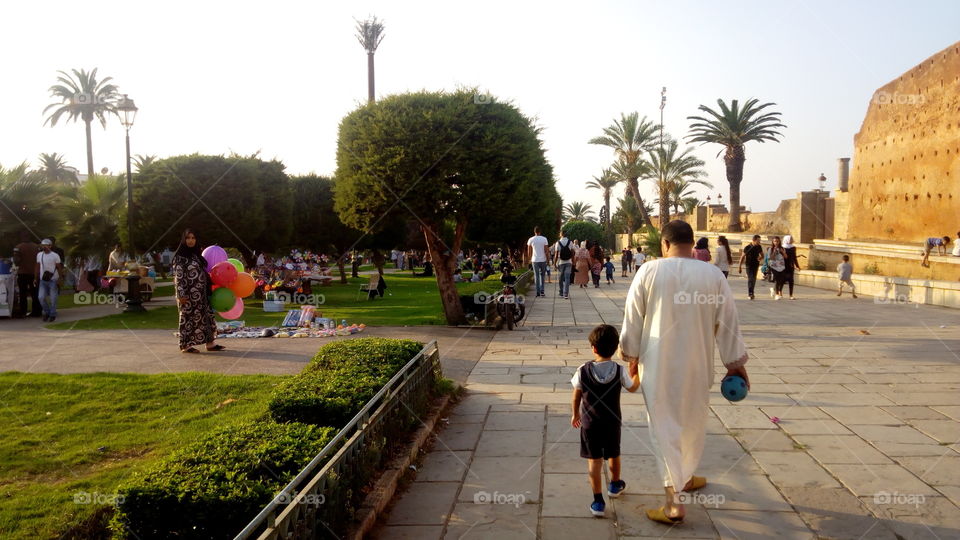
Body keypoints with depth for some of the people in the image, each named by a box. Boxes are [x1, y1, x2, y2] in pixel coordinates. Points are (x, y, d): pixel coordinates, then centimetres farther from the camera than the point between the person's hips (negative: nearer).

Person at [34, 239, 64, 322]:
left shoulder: (55, 256, -6)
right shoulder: (39, 255, 8)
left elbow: (59, 268, -4)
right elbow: (37, 267, 13)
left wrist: (60, 279, -10)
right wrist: (35, 278, 9)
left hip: (53, 280, -4)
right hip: (43, 281, 4)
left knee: (53, 299, 0)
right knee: (41, 297, -4)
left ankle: (52, 315, 14)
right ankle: (46, 312, 17)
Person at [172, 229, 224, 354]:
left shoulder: (197, 255, 14)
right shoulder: (179, 256, -8)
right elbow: (178, 277, -13)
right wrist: (181, 294, -18)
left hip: (201, 294, 8)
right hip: (188, 294, -7)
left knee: (207, 315, 7)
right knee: (188, 317, -1)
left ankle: (209, 343, 13)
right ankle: (185, 345, 9)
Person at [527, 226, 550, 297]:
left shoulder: (531, 240, -1)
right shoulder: (544, 239, -4)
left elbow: (529, 251, 4)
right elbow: (546, 250, -4)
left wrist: (529, 259, 17)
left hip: (535, 260, 0)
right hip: (543, 260, 0)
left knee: (536, 276, 5)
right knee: (542, 275, 14)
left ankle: (538, 292, 4)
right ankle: (542, 291, 5)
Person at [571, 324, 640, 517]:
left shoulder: (583, 371, -14)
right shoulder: (620, 371, -13)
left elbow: (576, 396, -3)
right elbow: (632, 387, 5)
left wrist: (575, 414, 14)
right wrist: (635, 372, 24)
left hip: (589, 423, -2)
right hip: (612, 422, 2)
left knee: (594, 460, 4)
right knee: (613, 454, 23)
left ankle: (598, 501, 2)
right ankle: (615, 485, 47)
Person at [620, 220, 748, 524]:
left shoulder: (649, 271, -9)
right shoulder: (713, 275, -5)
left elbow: (632, 319, -4)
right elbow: (728, 322, 0)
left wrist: (631, 356, 9)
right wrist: (735, 363, 11)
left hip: (658, 364, -2)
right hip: (696, 364, 2)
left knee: (664, 426, 3)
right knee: (693, 423, 21)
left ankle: (673, 501, -1)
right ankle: (686, 477, 39)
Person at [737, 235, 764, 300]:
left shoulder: (759, 247, 3)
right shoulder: (747, 247, -9)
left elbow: (762, 255, 17)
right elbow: (742, 257, -3)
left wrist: (759, 258, -8)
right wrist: (739, 267, -3)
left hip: (756, 265, 4)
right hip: (749, 265, -4)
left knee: (754, 279, 9)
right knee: (750, 279, -15)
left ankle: (751, 293, 22)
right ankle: (750, 293, -18)